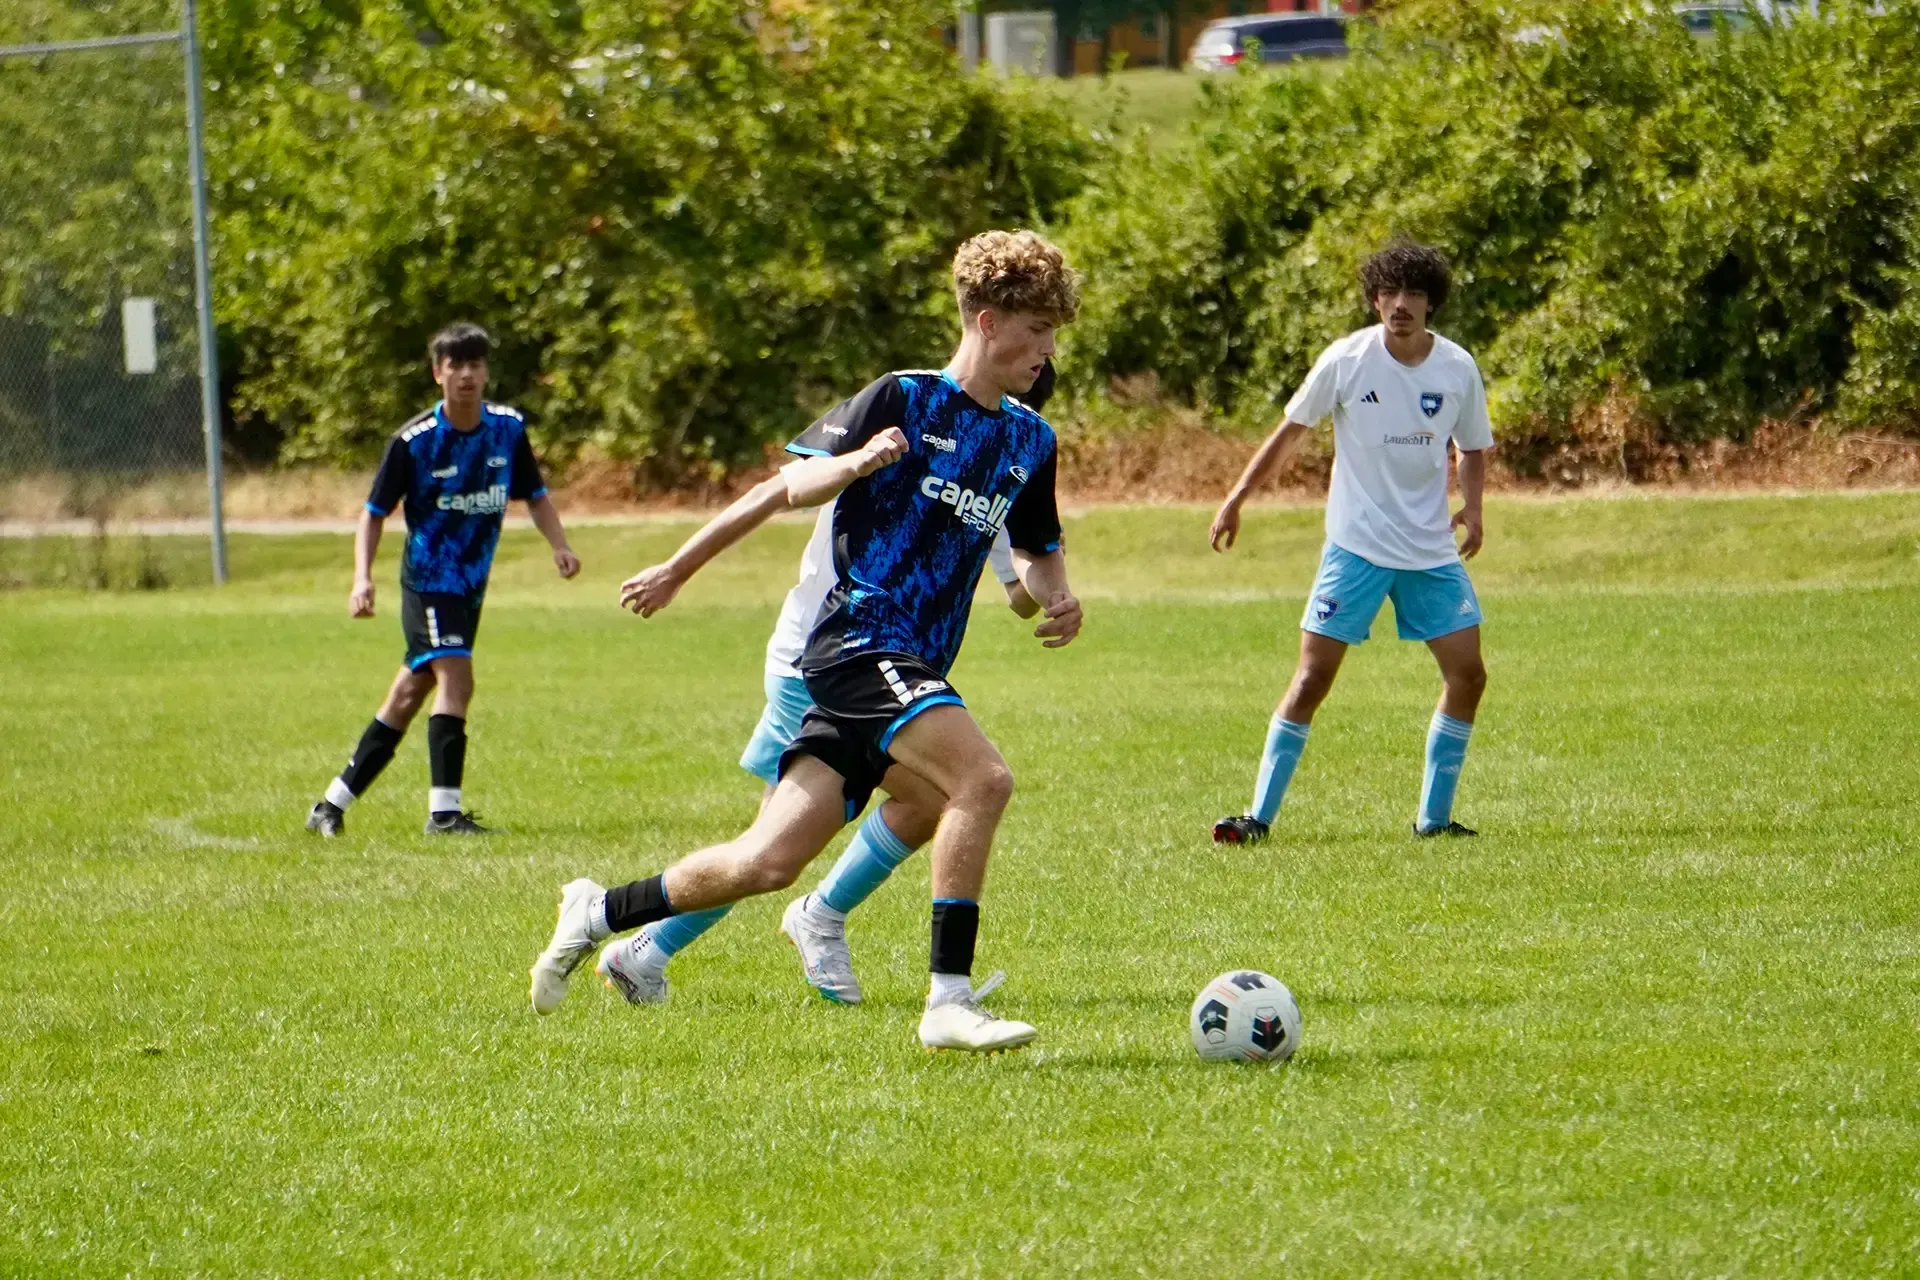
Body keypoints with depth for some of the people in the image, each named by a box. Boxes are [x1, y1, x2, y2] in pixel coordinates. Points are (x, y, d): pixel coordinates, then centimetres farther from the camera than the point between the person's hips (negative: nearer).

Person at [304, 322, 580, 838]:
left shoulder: (508, 428, -1)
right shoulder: (414, 441, -14)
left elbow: (535, 495, 11)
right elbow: (375, 511, -7)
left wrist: (559, 544, -6)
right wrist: (362, 577, -19)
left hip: (472, 583, 5)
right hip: (428, 579, -5)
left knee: (411, 691, 10)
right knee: (455, 676, -22)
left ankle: (334, 803, 21)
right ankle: (444, 810, -22)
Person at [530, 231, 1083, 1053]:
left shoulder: (1028, 440, 15)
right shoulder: (905, 399, -5)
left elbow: (1036, 548, 28)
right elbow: (796, 484, -7)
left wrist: (1057, 596, 6)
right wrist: (855, 462, -28)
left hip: (912, 669, 7)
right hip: (860, 638, -7)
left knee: (771, 860, 2)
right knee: (982, 778, -27)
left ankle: (600, 914, 20)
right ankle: (949, 1001, -25)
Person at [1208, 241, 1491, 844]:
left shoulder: (1458, 369, -2)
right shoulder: (1346, 360, -9)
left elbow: (1473, 448, 13)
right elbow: (1292, 430, 3)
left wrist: (1472, 507, -6)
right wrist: (1236, 499, 1)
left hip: (1431, 549, 3)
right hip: (1356, 544, -3)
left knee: (1467, 675, -2)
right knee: (1314, 674, -8)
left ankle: (1434, 818, 10)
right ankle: (1260, 815, -3)